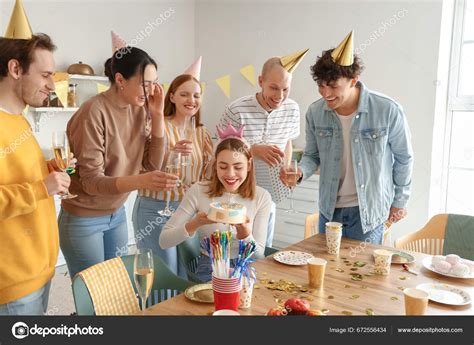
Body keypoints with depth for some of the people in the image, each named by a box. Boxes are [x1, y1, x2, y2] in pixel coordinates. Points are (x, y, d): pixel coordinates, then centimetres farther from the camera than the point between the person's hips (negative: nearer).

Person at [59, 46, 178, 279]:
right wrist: (140, 181, -40)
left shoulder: (139, 109, -3)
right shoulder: (94, 112, -22)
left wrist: (157, 115, -13)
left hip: (117, 214, 6)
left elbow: (153, 164, -3)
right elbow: (91, 181, -23)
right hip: (84, 219, -6)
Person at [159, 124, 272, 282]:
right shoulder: (199, 191, -7)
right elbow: (164, 241, -8)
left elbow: (258, 255, -4)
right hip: (209, 269, -1)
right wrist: (195, 224, -26)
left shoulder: (261, 197, -4)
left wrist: (244, 232, -25)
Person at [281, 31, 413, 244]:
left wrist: (400, 200, 5)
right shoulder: (315, 112, -8)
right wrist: (300, 171, -16)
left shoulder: (388, 111, -17)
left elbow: (403, 158, -2)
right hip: (329, 209, 3)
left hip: (369, 210, -3)